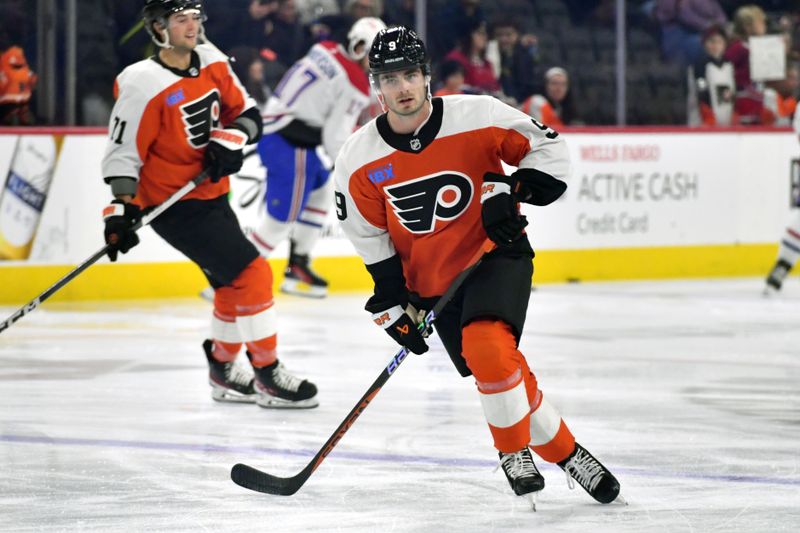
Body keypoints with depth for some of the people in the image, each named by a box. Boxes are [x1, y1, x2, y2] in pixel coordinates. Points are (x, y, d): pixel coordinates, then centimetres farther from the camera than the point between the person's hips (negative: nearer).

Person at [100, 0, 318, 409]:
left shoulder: (211, 62, 2)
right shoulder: (144, 85, -19)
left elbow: (247, 112, 8)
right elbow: (123, 152, -17)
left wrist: (230, 139, -12)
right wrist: (122, 208, -25)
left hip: (211, 196, 8)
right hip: (173, 206, -8)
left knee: (234, 285, 19)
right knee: (251, 274, -14)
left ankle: (223, 371, 36)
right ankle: (268, 375, -5)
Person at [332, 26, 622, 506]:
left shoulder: (477, 117, -17)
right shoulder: (360, 160, -8)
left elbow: (549, 149, -7)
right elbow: (371, 238, 2)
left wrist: (506, 190, -21)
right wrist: (392, 304, -1)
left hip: (497, 252, -3)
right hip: (433, 282, 3)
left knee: (487, 347, -27)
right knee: (502, 374, 1)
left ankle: (514, 450, -6)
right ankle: (564, 452, 21)